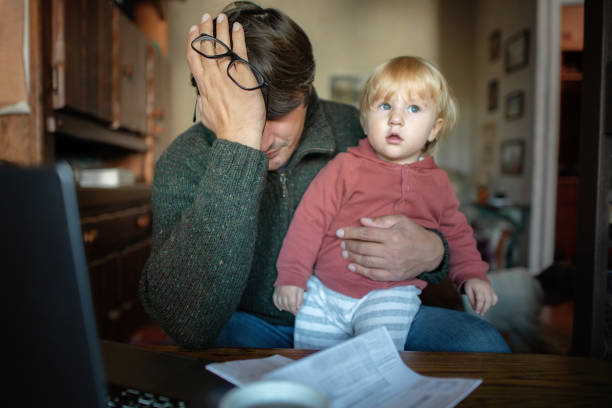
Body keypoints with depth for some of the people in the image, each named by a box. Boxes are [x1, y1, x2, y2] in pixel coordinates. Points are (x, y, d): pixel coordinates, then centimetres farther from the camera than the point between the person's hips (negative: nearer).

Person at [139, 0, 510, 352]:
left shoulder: (353, 129, -10)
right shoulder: (185, 163, -17)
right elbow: (189, 323, -34)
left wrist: (431, 253, -23)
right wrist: (238, 143, -38)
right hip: (257, 325, -2)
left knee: (481, 342, -18)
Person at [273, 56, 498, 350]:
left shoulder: (437, 182, 9)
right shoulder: (346, 166, -1)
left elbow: (455, 232, 22)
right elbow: (310, 218, -2)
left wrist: (472, 275, 9)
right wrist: (290, 276, -6)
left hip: (391, 294, 1)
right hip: (323, 291, 0)